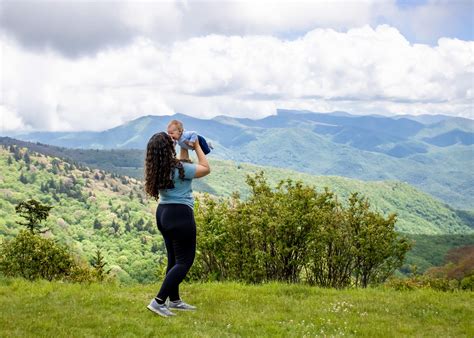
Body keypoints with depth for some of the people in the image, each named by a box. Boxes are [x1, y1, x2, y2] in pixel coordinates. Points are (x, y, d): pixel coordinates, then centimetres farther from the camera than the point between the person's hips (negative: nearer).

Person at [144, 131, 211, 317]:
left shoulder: (157, 169, 3)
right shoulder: (180, 168, -19)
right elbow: (206, 169, -3)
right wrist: (197, 146, 4)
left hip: (163, 213, 8)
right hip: (180, 215, -8)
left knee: (174, 259, 18)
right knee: (185, 261, -2)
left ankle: (174, 300, 26)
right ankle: (158, 302, -9)